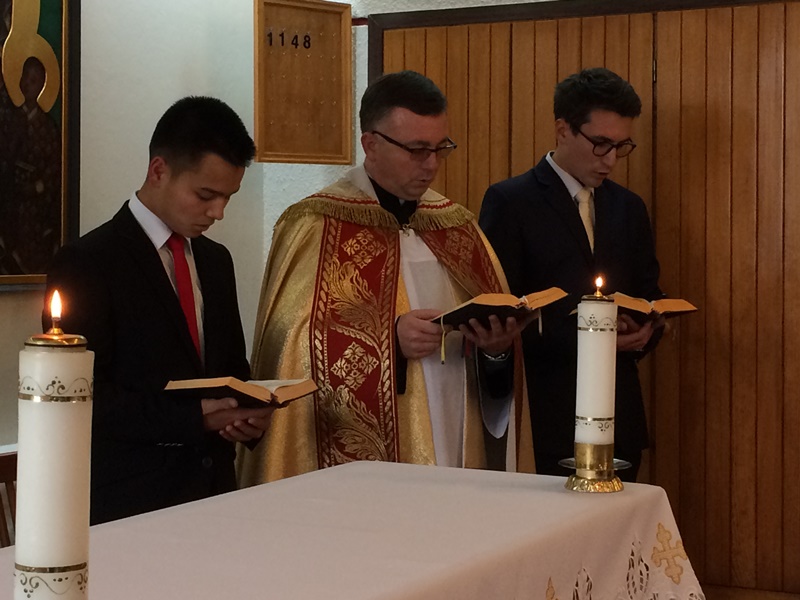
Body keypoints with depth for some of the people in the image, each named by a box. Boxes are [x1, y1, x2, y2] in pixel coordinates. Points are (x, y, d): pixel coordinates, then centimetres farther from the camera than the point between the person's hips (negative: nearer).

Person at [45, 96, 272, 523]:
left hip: (212, 488, 6)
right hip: (130, 501, -6)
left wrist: (249, 415, -2)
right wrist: (193, 417, -21)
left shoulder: (216, 260, 13)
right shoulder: (87, 263, -9)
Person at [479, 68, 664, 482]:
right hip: (544, 414, -5)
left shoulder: (628, 208, 15)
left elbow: (647, 296, 20)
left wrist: (644, 331, -4)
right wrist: (579, 336, -19)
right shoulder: (509, 201, -3)